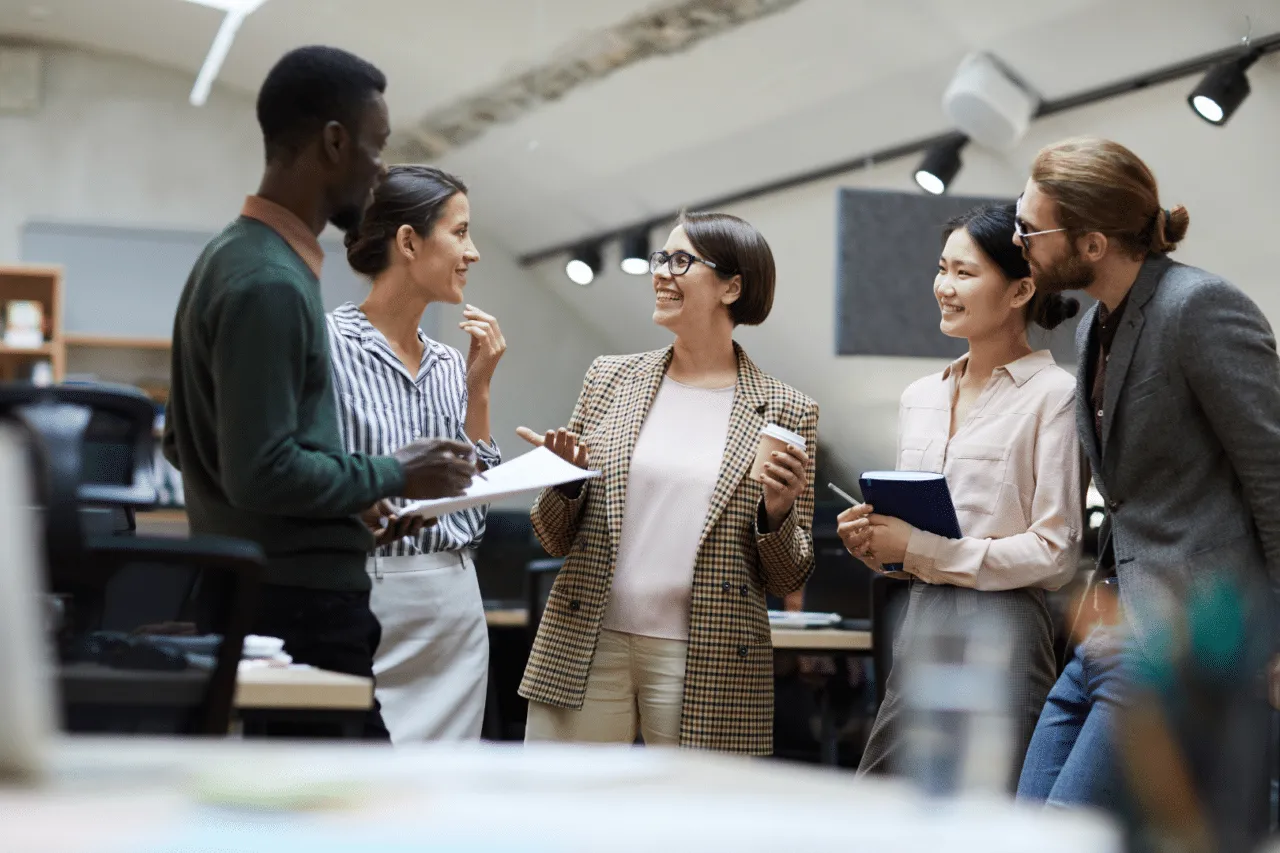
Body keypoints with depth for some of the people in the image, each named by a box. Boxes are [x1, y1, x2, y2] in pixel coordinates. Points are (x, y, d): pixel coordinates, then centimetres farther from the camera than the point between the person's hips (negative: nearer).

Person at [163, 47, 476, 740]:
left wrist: (362, 497, 16)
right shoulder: (270, 281, -17)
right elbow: (263, 472, -23)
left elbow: (182, 443, 22)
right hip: (297, 606, -10)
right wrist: (393, 477, -9)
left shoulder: (234, 257, 15)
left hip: (242, 594, 10)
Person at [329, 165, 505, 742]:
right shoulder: (328, 342, -7)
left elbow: (475, 507, 12)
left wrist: (478, 388, 6)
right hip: (366, 600, -7)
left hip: (457, 606, 7)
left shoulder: (448, 364, 14)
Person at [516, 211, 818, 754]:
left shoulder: (785, 413, 2)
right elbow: (554, 539, 13)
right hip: (586, 649, 2)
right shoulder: (609, 379, 9)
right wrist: (567, 480, -6)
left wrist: (778, 513, -13)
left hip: (707, 668, -2)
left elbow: (787, 579, 5)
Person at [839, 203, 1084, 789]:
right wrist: (872, 542, 0)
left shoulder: (1053, 395, -6)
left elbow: (1055, 552, -11)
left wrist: (923, 550, -13)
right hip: (920, 623, 7)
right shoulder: (920, 398, 16)